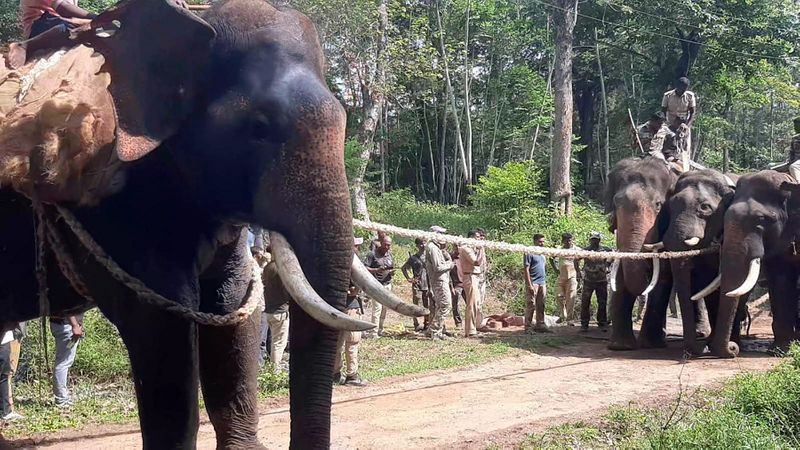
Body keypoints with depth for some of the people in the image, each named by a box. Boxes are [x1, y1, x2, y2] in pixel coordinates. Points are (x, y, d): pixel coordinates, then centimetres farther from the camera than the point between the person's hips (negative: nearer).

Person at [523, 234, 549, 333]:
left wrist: (545, 284, 19)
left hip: (542, 283, 8)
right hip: (533, 283, -8)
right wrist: (529, 285, -17)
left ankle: (540, 325, 16)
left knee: (541, 306, 10)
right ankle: (528, 327, -3)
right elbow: (526, 270, -12)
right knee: (531, 306, -6)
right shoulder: (530, 253, -8)